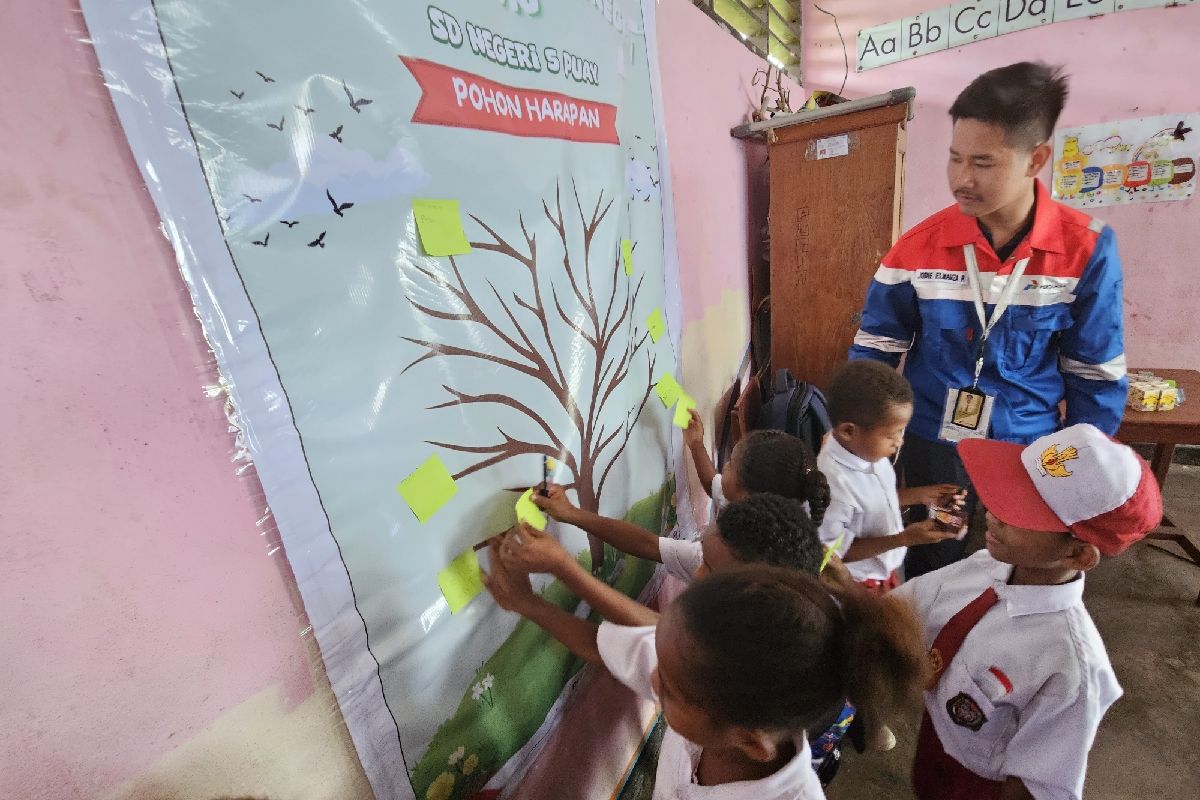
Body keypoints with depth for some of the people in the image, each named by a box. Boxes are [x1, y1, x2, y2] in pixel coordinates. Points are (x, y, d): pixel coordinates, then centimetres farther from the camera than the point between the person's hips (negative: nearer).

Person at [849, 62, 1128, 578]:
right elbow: (875, 350, -6)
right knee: (930, 573, 19)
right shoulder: (919, 247, -13)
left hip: (1032, 448, 1)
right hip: (933, 443, 0)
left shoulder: (1088, 248, -11)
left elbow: (1095, 374, -3)